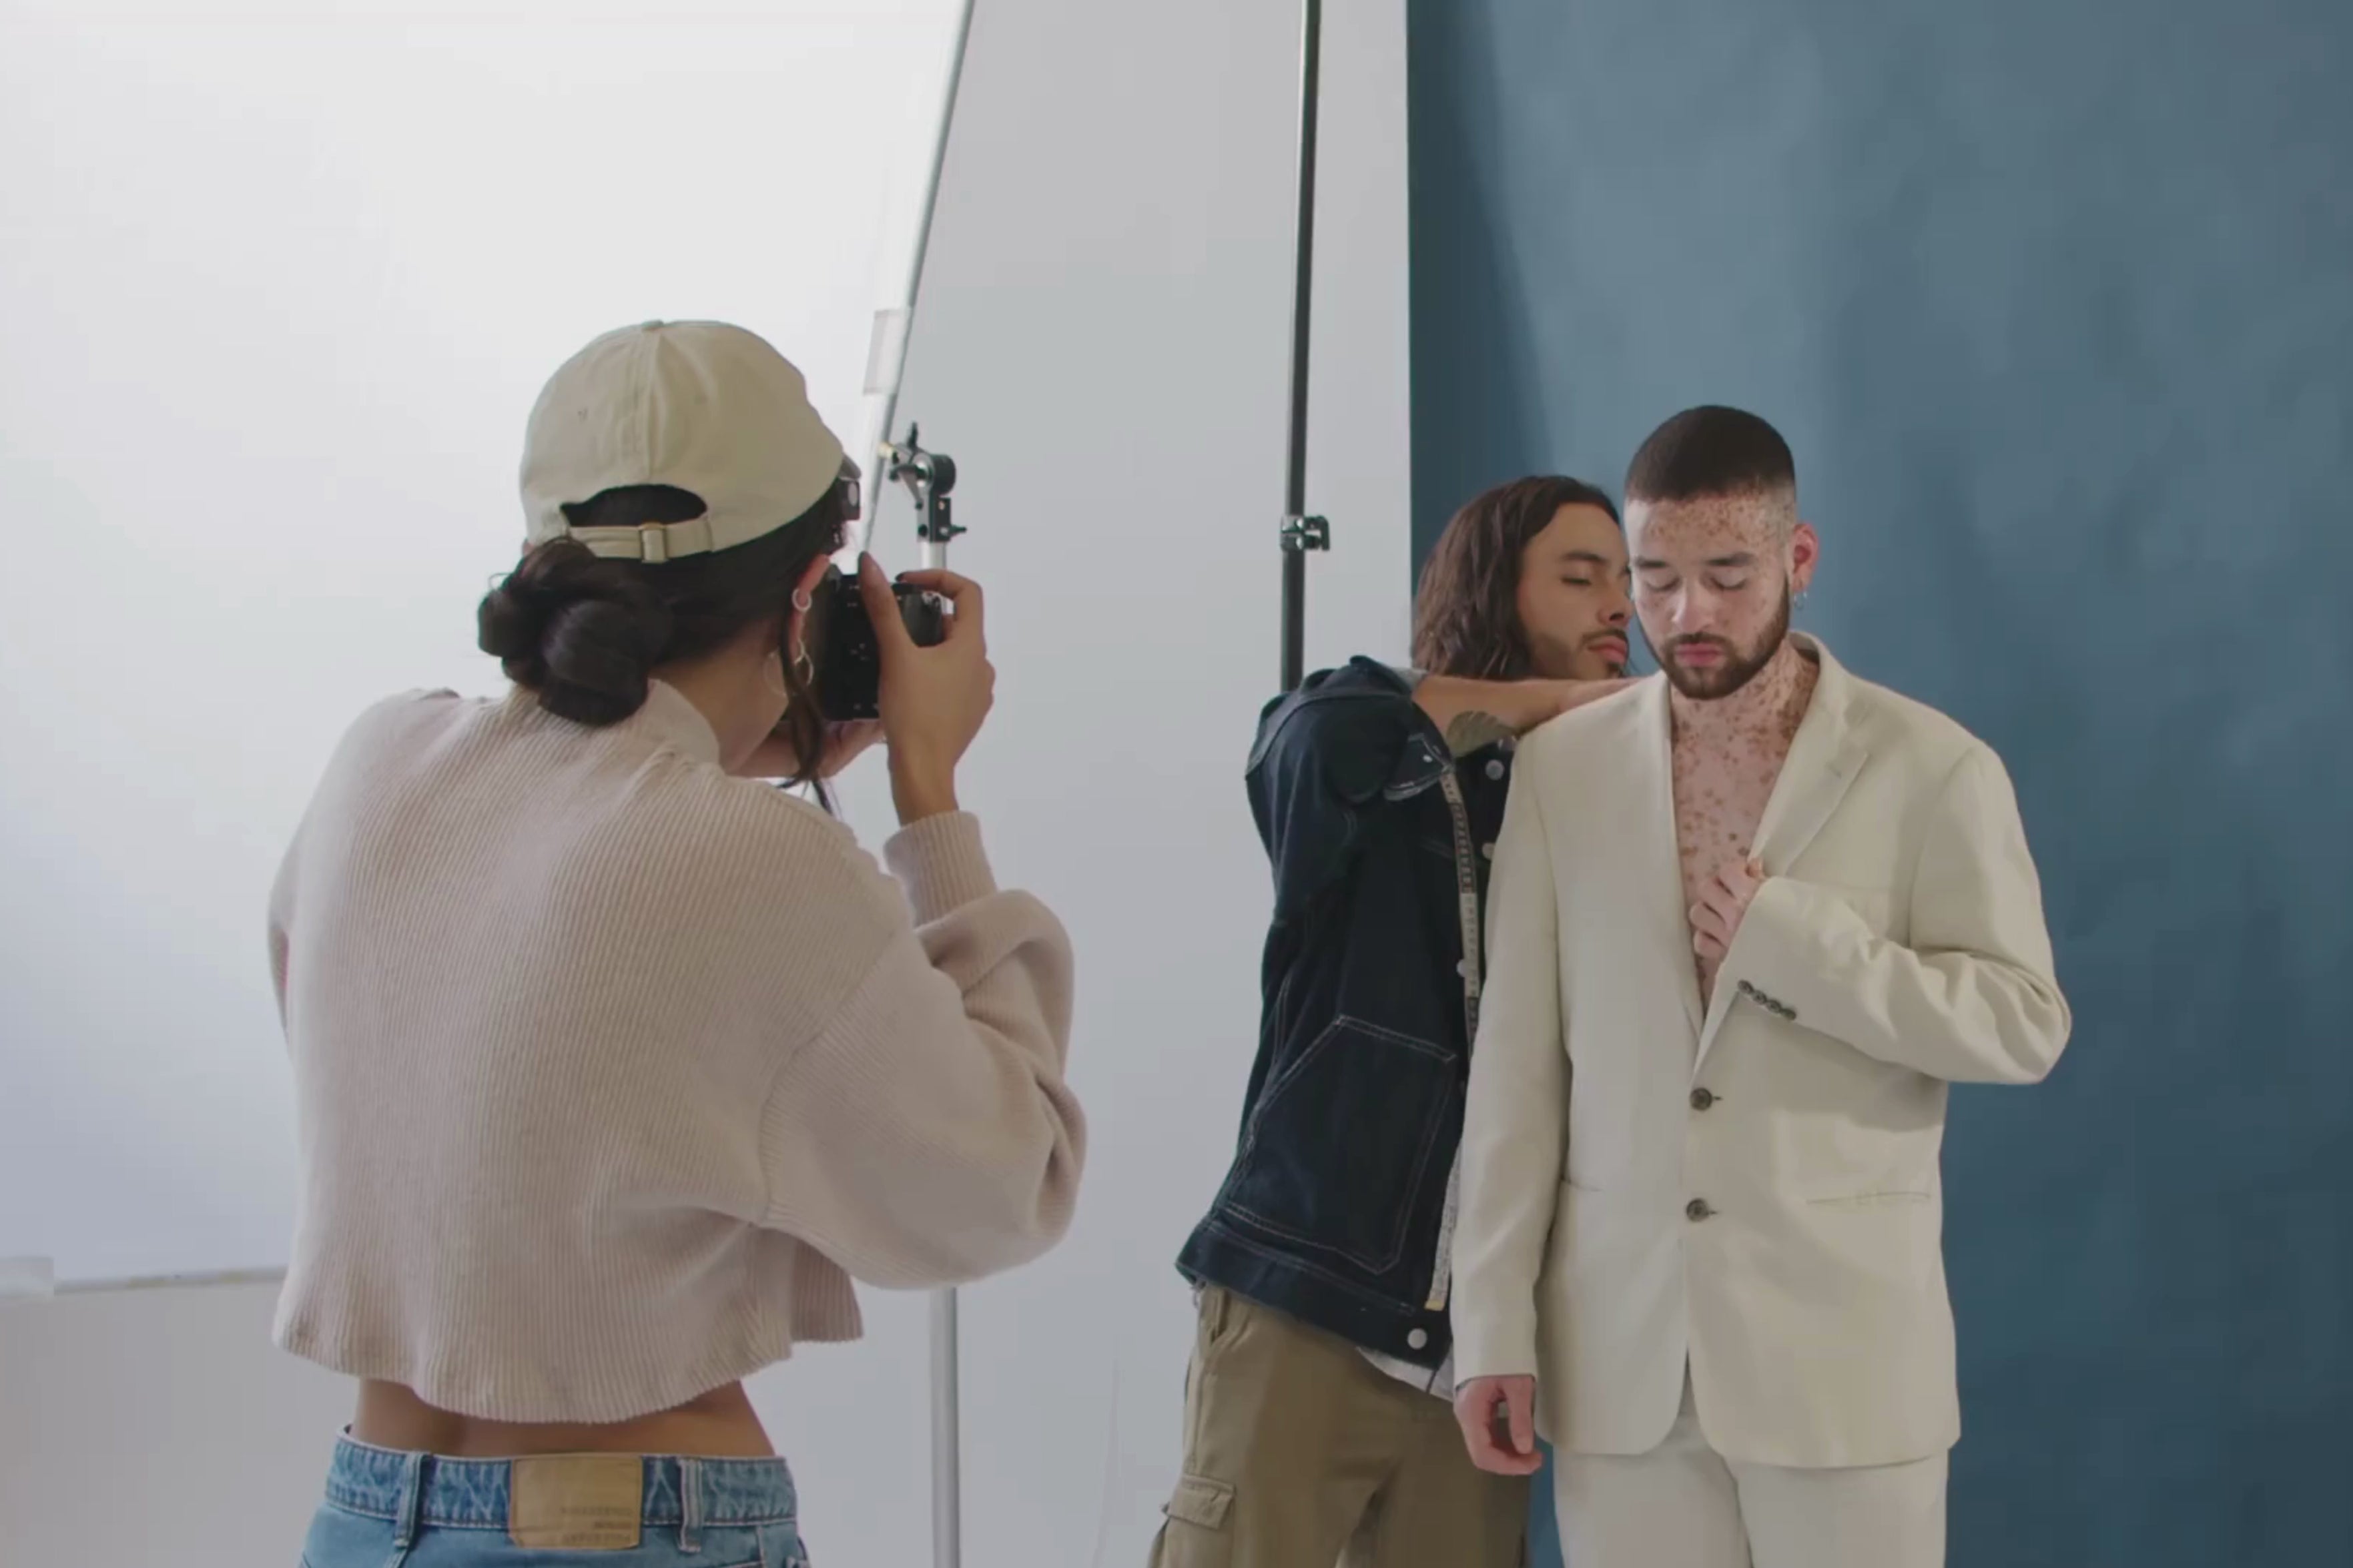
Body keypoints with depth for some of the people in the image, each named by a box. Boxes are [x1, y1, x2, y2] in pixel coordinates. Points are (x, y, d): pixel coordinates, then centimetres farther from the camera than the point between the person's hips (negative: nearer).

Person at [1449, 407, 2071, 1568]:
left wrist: (1790, 940, -14)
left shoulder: (1931, 768, -2)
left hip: (1839, 1342, -2)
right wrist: (1494, 1323, 2)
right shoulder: (1562, 766, 5)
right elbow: (1517, 1054, 5)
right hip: (1619, 1348, 2)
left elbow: (2025, 1023, -5)